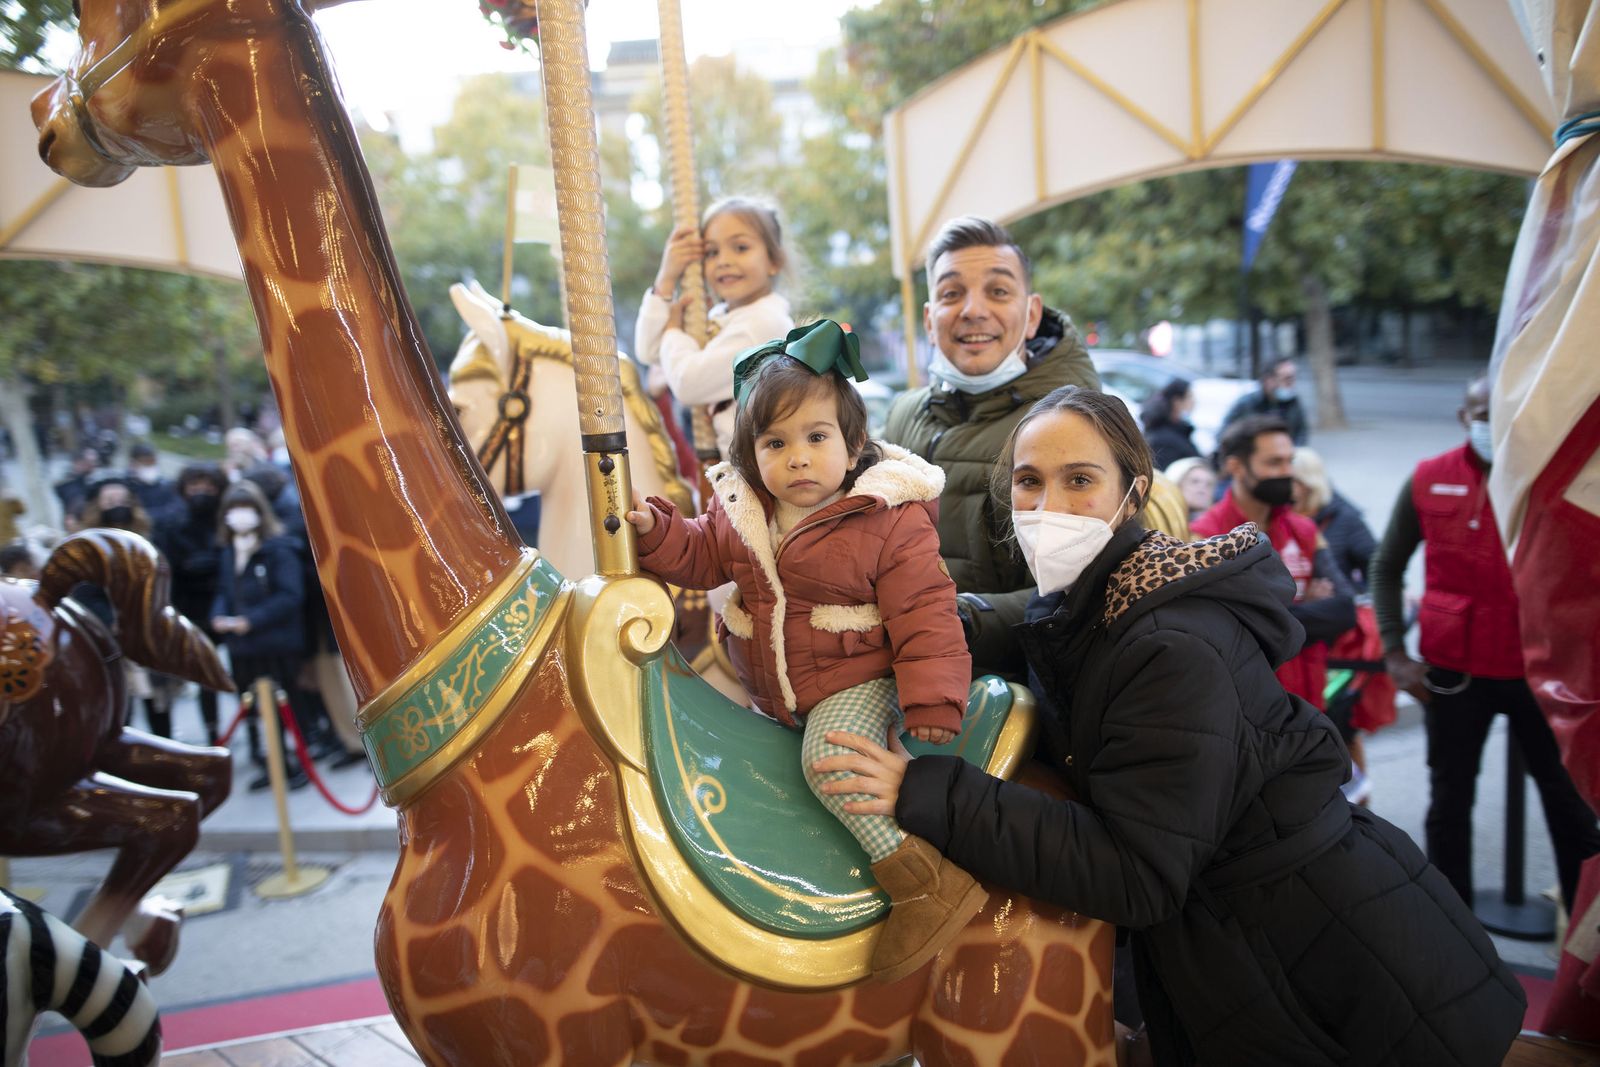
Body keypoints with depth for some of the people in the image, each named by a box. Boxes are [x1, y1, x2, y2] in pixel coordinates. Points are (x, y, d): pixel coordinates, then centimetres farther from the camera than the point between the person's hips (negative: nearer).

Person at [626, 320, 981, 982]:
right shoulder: (739, 509, -1)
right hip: (768, 686, 8)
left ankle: (931, 884, -25)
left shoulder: (891, 520, -15)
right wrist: (654, 530, -12)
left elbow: (924, 616, -14)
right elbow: (700, 557, 9)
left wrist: (932, 702, -19)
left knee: (830, 757, -31)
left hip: (856, 682, -7)